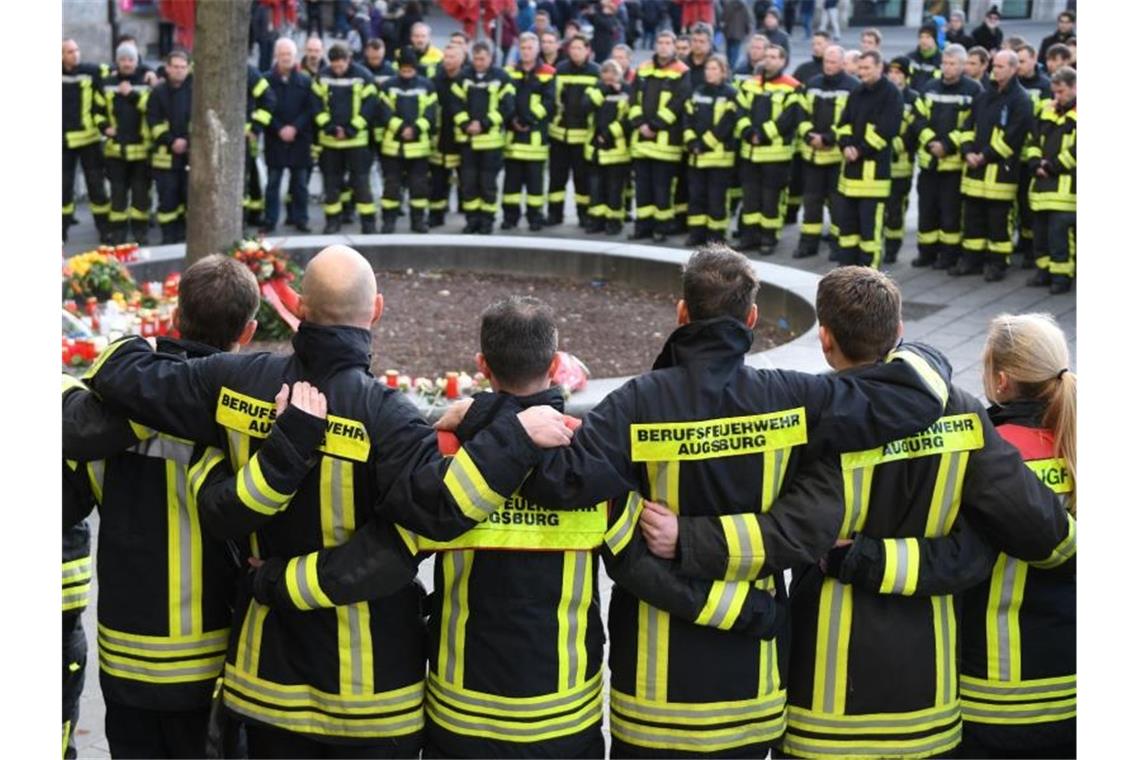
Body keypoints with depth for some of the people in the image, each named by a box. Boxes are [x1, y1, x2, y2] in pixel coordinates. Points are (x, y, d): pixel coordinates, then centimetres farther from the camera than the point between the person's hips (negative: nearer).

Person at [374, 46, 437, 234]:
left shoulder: (426, 86, 4)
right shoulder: (388, 86, 2)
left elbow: (430, 113, -2)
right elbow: (384, 112, -5)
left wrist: (415, 129, -17)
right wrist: (401, 128, -17)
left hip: (419, 144, 1)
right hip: (392, 143, 0)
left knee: (419, 183, 6)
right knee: (392, 183, 3)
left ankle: (418, 219, 15)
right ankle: (389, 219, 10)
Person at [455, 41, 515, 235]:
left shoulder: (501, 78, -3)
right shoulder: (465, 77, 8)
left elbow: (506, 107, -8)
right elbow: (458, 104, 6)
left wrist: (483, 124, -14)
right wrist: (466, 124, -11)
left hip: (491, 138, -3)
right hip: (467, 138, 3)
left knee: (488, 182, 2)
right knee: (467, 180, 5)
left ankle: (487, 219, 11)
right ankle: (472, 218, 14)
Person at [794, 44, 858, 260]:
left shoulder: (853, 87, -7)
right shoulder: (811, 84, 11)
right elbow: (802, 114, 12)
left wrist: (827, 138, -18)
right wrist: (809, 135, -7)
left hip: (839, 154, -5)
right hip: (812, 152, 5)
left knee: (837, 200, 1)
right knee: (811, 198, 10)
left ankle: (839, 243, 11)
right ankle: (808, 242, 18)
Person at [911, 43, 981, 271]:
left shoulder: (973, 90, -5)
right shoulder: (929, 89, 10)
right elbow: (919, 119, 7)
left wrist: (948, 145, -15)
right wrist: (930, 141, -9)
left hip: (955, 161, -5)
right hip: (929, 159, 5)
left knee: (951, 211, 0)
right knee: (926, 208, 9)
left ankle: (949, 254, 10)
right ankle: (927, 252, 19)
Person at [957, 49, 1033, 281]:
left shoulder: (1020, 100, -7)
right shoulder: (985, 96, 16)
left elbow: (1013, 136, -15)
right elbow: (968, 125, 15)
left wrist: (986, 155, -14)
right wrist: (968, 151, -2)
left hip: (1001, 170, -7)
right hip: (975, 167, 7)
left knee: (999, 220, -1)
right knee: (972, 217, 11)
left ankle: (997, 263, 7)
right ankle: (971, 259, 20)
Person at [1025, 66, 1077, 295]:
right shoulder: (1048, 110, 16)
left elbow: (1076, 150, -13)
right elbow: (1034, 140, 15)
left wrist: (1052, 166, -13)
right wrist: (1036, 164, -1)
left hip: (1067, 183, -7)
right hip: (1043, 181, 7)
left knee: (1059, 230, -10)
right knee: (1040, 229, 11)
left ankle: (1062, 274, -3)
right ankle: (1044, 269, 21)